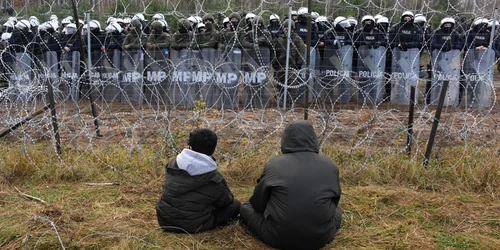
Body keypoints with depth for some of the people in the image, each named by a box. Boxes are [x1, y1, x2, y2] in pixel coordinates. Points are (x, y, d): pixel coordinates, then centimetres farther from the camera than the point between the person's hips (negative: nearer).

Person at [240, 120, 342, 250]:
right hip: (320, 237, 2)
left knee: (246, 207, 21)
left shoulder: (273, 164, -6)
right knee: (337, 210, 32)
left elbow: (258, 204, 5)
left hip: (277, 236, -1)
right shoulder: (330, 166, -1)